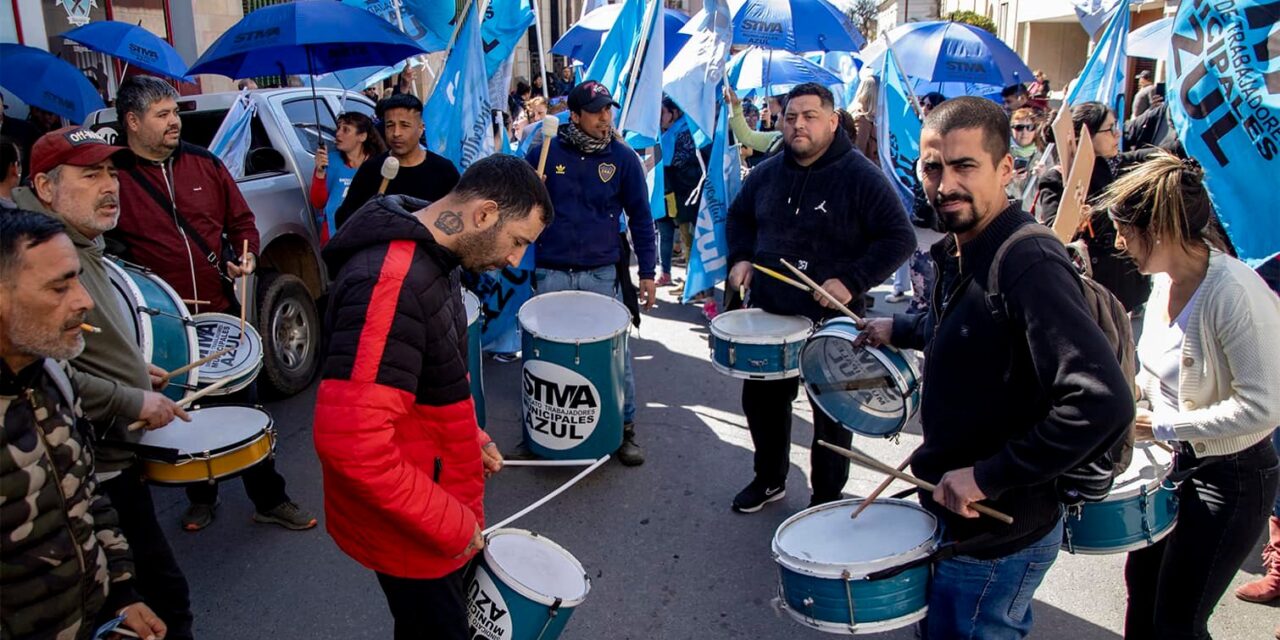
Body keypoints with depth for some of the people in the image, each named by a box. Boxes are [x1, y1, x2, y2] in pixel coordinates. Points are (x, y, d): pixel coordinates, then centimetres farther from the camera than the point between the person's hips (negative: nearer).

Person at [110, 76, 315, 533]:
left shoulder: (204, 164, 6)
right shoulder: (113, 175, -6)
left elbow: (240, 219, 13)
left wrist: (247, 255, -5)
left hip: (221, 312, 3)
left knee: (244, 406, 8)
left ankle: (270, 499, 20)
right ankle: (202, 498, 35)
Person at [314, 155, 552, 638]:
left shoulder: (430, 259, 3)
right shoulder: (390, 282, -30)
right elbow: (351, 440, -35)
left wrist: (471, 439, 6)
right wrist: (451, 524, -26)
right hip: (408, 530, -9)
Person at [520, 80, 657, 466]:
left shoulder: (623, 158, 0)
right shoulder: (544, 153, 0)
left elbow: (640, 217, 4)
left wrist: (647, 272, 1)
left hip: (603, 274, -1)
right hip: (551, 274, 1)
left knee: (615, 353, 4)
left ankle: (625, 429, 22)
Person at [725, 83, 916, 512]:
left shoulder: (861, 177, -14)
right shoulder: (767, 173, 4)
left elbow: (900, 239, -14)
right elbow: (739, 217, 20)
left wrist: (852, 281, -23)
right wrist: (741, 258, 2)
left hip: (832, 319, -5)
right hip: (769, 313, 6)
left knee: (831, 412, 9)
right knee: (762, 398, 17)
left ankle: (827, 499, 27)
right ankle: (769, 479, 39)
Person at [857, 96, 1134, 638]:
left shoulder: (1030, 265, -28)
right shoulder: (958, 251, 2)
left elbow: (1104, 404, -38)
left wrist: (989, 476, -31)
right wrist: (900, 330, 27)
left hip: (999, 536, -9)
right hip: (955, 512, 9)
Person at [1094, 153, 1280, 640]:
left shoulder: (1234, 292, -27)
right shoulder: (1166, 279, -2)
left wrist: (1160, 427, -23)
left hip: (1232, 477, -8)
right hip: (1178, 461, 8)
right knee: (1142, 583, 22)